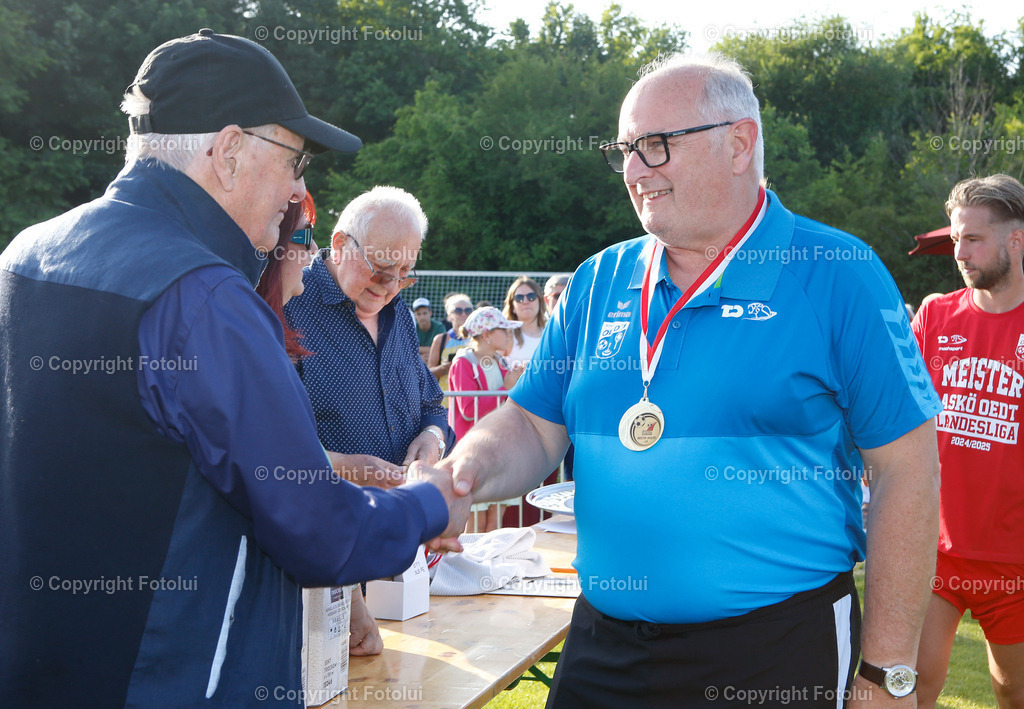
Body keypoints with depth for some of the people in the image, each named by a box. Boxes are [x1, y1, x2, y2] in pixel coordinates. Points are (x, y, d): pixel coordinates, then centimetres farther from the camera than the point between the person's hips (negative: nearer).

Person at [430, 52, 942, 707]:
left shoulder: (837, 276, -8)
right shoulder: (599, 283, 7)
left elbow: (907, 468, -9)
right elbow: (536, 425, 9)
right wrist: (473, 469, -14)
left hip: (779, 652, -4)